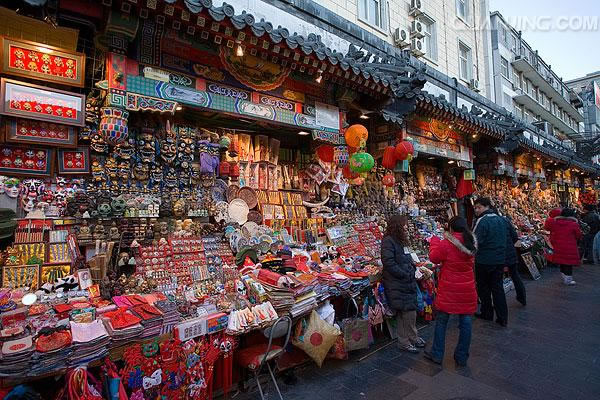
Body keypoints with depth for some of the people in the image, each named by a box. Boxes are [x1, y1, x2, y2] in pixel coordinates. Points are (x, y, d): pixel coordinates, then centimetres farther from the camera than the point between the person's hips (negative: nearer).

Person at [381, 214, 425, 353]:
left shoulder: (400, 240, 14)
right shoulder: (388, 241, -15)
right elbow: (389, 263, -21)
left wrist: (412, 269, 5)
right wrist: (406, 275, -17)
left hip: (407, 281, 9)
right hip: (396, 284, -8)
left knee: (410, 311, 14)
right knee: (406, 312, 0)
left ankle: (412, 338, 31)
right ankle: (404, 341, 16)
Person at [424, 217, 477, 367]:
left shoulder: (446, 244, -17)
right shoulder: (471, 244, 1)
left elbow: (434, 258, -5)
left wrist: (434, 241, 7)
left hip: (449, 290, -4)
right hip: (467, 290, 5)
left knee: (441, 321, 9)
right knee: (465, 322, 12)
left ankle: (437, 355, 20)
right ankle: (462, 358, 24)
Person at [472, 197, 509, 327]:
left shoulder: (482, 221, -18)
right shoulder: (501, 220, 8)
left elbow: (475, 242, -21)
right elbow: (504, 239, 18)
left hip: (484, 261, -7)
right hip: (500, 260, 7)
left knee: (484, 288, 10)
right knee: (498, 287, 11)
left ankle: (487, 313, 21)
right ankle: (503, 318, 13)